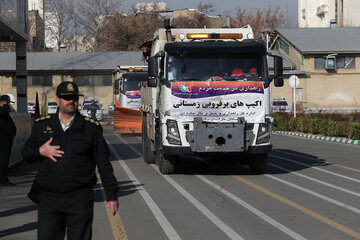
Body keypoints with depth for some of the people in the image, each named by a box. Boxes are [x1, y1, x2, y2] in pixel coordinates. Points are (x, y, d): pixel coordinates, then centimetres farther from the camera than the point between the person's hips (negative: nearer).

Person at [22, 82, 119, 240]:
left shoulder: (91, 128, 5)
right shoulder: (42, 126, 10)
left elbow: (104, 164, 5)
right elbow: (26, 152, 16)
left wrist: (111, 195, 1)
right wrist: (40, 151, -6)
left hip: (80, 199, -1)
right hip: (49, 199, 2)